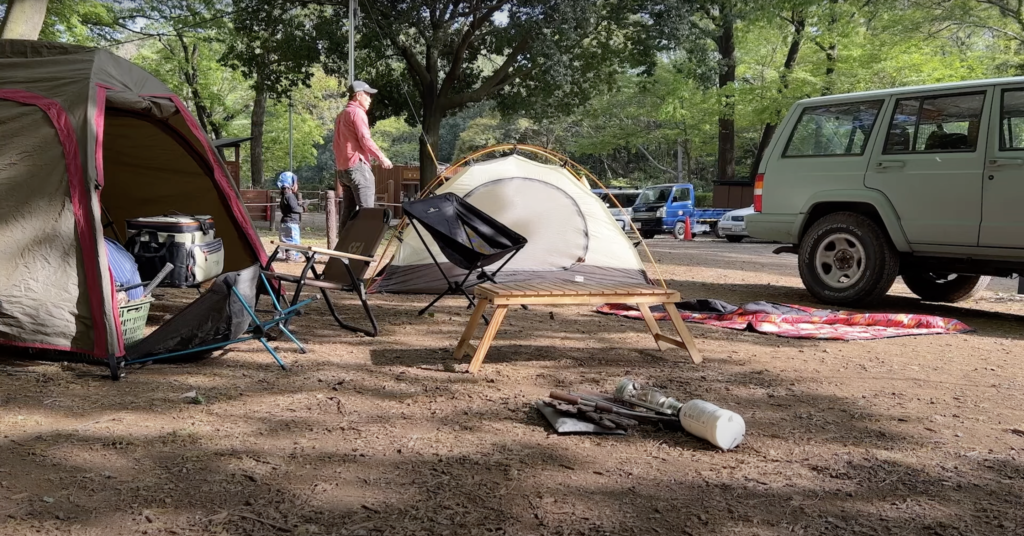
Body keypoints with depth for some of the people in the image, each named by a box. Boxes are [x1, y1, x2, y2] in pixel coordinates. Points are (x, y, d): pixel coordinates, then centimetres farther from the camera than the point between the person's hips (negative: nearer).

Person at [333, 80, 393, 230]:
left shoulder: (341, 116, 23)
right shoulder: (357, 112, -5)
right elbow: (365, 140, -14)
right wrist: (381, 157, -8)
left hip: (343, 168, 9)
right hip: (357, 166, -9)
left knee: (348, 211, 7)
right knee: (366, 209, -12)